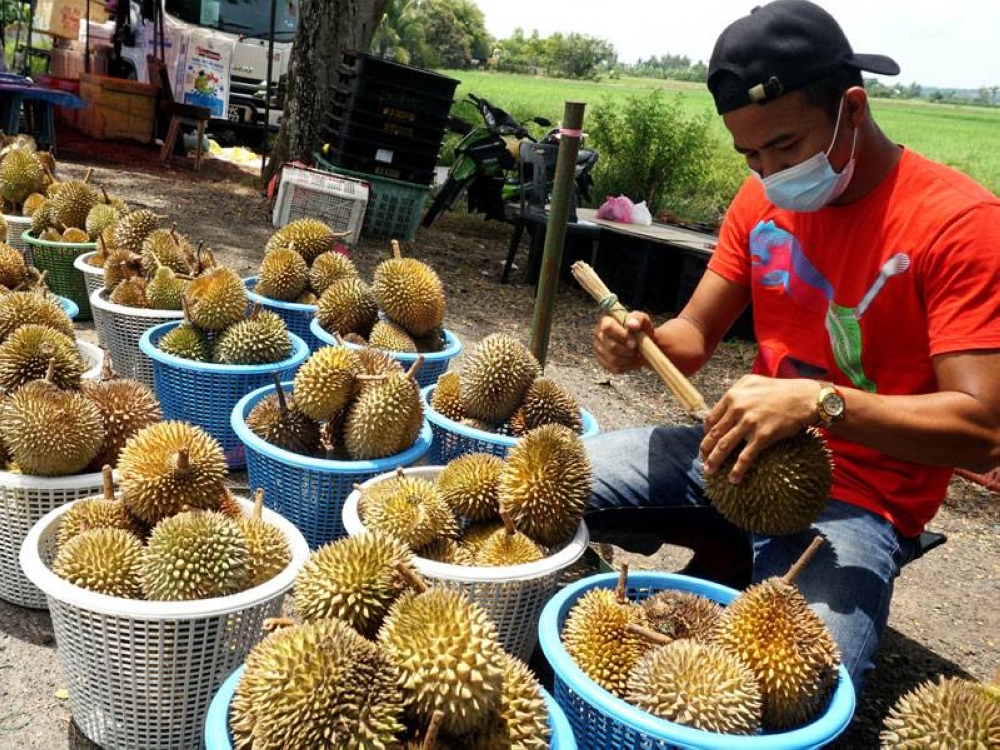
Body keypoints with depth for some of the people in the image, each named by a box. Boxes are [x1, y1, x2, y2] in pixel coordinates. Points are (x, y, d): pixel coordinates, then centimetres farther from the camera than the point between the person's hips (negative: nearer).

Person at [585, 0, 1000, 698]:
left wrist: (819, 400, -33)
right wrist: (644, 342, -15)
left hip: (859, 498, -5)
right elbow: (694, 335, 9)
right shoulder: (762, 197, 5)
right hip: (742, 451, 6)